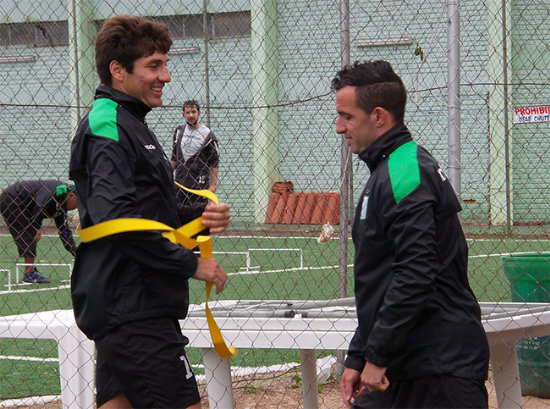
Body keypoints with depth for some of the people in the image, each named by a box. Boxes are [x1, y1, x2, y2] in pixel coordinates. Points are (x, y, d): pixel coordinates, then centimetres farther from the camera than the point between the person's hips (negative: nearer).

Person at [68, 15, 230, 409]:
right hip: (136, 313, -10)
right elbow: (115, 219, -25)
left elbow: (153, 212, 23)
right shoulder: (108, 126, -13)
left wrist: (201, 218, 2)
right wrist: (191, 263, -18)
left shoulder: (129, 125, 20)